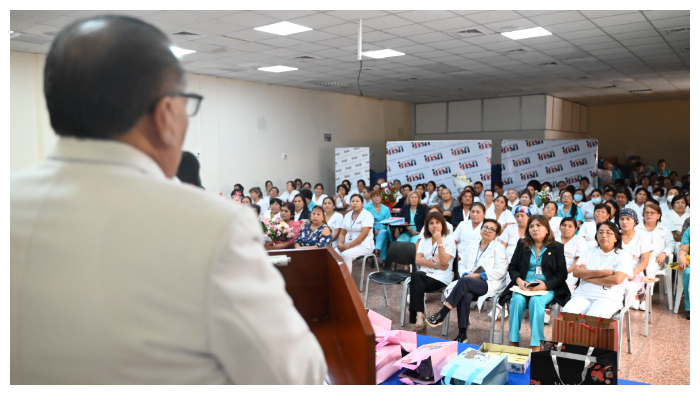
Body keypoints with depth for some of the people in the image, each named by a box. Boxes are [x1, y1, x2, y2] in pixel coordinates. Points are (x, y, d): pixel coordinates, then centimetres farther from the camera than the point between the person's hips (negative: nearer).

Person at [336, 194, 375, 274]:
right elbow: (342, 233, 14)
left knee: (345, 255, -32)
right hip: (348, 244, 6)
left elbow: (364, 234, -17)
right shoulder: (347, 215, 13)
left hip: (363, 245, -6)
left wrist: (349, 245, -20)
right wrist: (340, 243, -8)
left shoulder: (367, 215, -8)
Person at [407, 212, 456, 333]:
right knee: (416, 276, -33)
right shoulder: (424, 240, 16)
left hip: (441, 278, -4)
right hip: (425, 274, 4)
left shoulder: (449, 240, 2)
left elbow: (444, 262, -14)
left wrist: (439, 241, -18)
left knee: (416, 277, -31)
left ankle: (419, 318, -27)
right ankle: (419, 316, -34)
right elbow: (418, 260, 1)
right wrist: (436, 265, -11)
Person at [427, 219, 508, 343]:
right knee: (465, 296, -34)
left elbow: (500, 271, -3)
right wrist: (465, 274, -5)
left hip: (489, 284, -4)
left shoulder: (498, 248, 9)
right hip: (468, 283, 4)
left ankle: (441, 314, -33)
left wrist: (478, 275, -11)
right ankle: (462, 334, -29)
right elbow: (462, 264, 20)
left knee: (464, 281, -35)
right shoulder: (473, 247, 24)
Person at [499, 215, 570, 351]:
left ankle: (536, 346, -31)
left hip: (547, 288, -2)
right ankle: (514, 343, -25)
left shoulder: (557, 248, 6)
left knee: (536, 301, -34)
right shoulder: (522, 245, 13)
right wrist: (519, 281, -9)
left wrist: (545, 285, -15)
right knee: (517, 300, -30)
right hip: (523, 286, 2)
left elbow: (562, 274, 1)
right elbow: (512, 267, 12)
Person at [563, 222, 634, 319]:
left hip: (609, 297, -3)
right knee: (567, 312, -28)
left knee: (592, 318, -34)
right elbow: (576, 272, 4)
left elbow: (616, 280, -10)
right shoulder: (589, 252, 18)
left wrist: (588, 276, -2)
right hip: (583, 295, 3)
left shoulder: (623, 255, 7)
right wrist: (601, 273, -8)